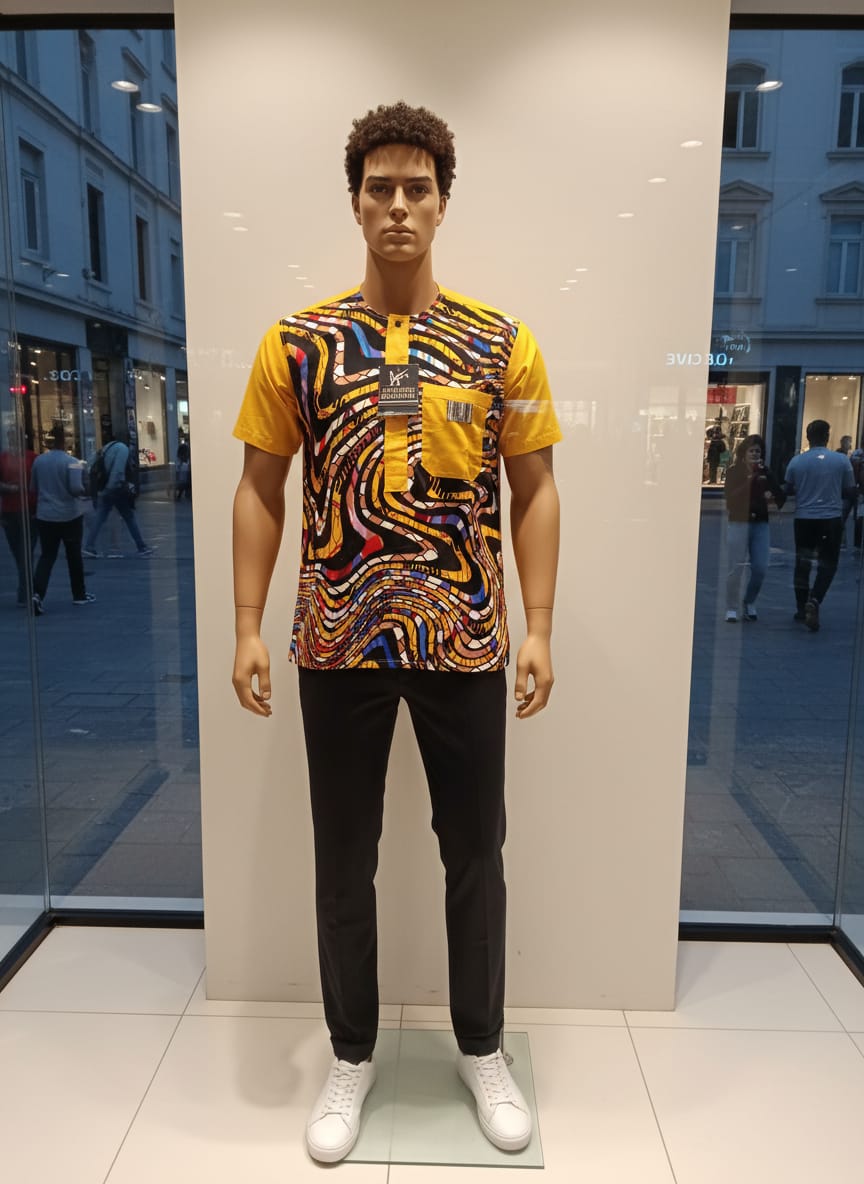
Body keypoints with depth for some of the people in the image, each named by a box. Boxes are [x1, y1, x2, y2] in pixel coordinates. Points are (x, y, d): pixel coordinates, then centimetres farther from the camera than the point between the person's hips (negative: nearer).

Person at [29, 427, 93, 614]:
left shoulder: (38, 461, 2)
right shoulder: (72, 462, -13)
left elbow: (33, 488, 11)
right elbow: (76, 488, -20)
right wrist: (86, 491, 1)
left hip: (45, 516, 3)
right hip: (70, 515, -3)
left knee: (46, 556, 5)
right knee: (74, 555, 11)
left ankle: (37, 593, -14)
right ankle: (79, 594, 21)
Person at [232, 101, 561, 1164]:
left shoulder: (502, 343, 1)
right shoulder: (297, 342, 1)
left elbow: (534, 491, 1)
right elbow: (260, 490, 1)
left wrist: (538, 627, -6)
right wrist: (247, 626, -5)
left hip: (465, 646, 1)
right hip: (338, 645, 0)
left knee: (475, 852, 13)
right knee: (343, 860, 13)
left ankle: (482, 1049, 37)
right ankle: (351, 1056, 36)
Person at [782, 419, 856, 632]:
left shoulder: (796, 461, -5)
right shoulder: (842, 460, -6)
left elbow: (787, 489, 5)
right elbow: (850, 491, 1)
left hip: (804, 518, 2)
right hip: (831, 519, -1)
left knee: (802, 562, 14)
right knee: (827, 564, 7)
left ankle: (802, 608, 21)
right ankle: (814, 601, -15)